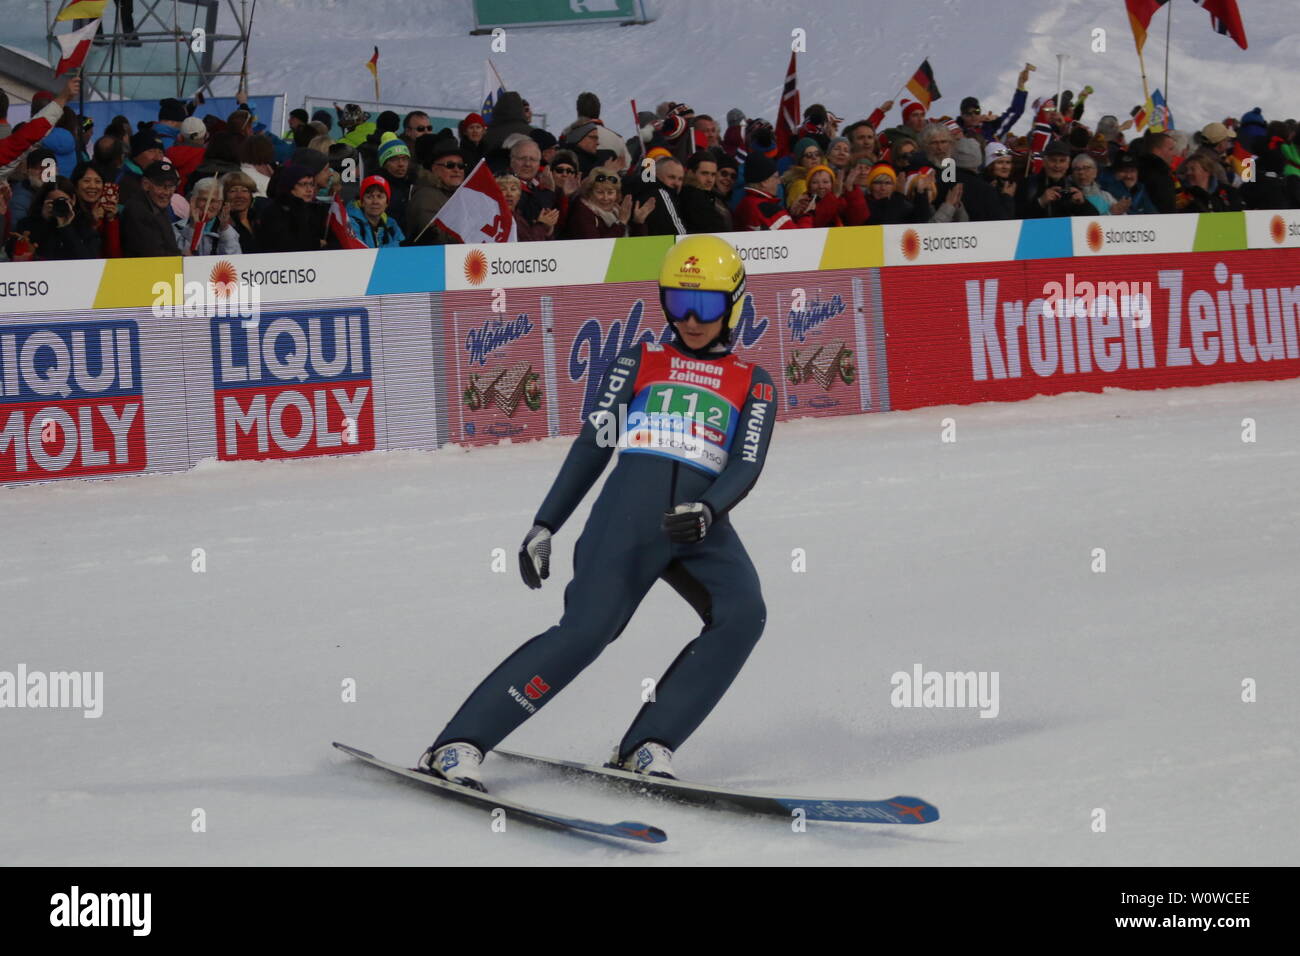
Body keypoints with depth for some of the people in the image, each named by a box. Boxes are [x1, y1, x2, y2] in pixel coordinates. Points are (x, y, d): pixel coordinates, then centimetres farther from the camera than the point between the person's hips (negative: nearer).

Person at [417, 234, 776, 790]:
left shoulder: (753, 386, 21)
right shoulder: (638, 363, 22)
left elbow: (746, 467, 6)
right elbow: (592, 446, 16)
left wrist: (705, 510, -16)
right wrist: (544, 527, 7)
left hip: (703, 524, 2)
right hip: (630, 503, -1)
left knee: (742, 614, -26)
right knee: (586, 629, -20)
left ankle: (646, 749, -22)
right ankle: (458, 745, -19)